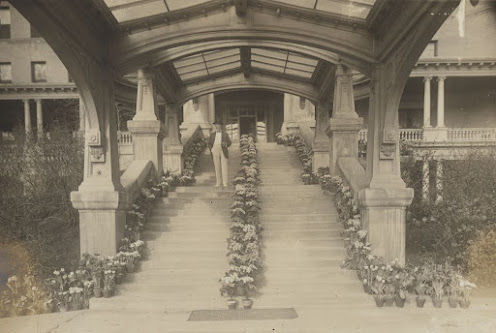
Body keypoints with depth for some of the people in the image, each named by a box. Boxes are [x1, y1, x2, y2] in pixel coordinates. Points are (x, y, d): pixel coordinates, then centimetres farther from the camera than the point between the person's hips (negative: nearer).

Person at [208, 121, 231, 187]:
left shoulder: (225, 134, 14)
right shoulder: (212, 134, 16)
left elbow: (229, 142, 10)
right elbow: (209, 143, 16)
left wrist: (226, 144, -13)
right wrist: (211, 150, -2)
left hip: (223, 150, -1)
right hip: (215, 151, 1)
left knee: (224, 166, -7)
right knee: (217, 167, 0)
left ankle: (225, 182, -6)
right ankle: (219, 182, 4)